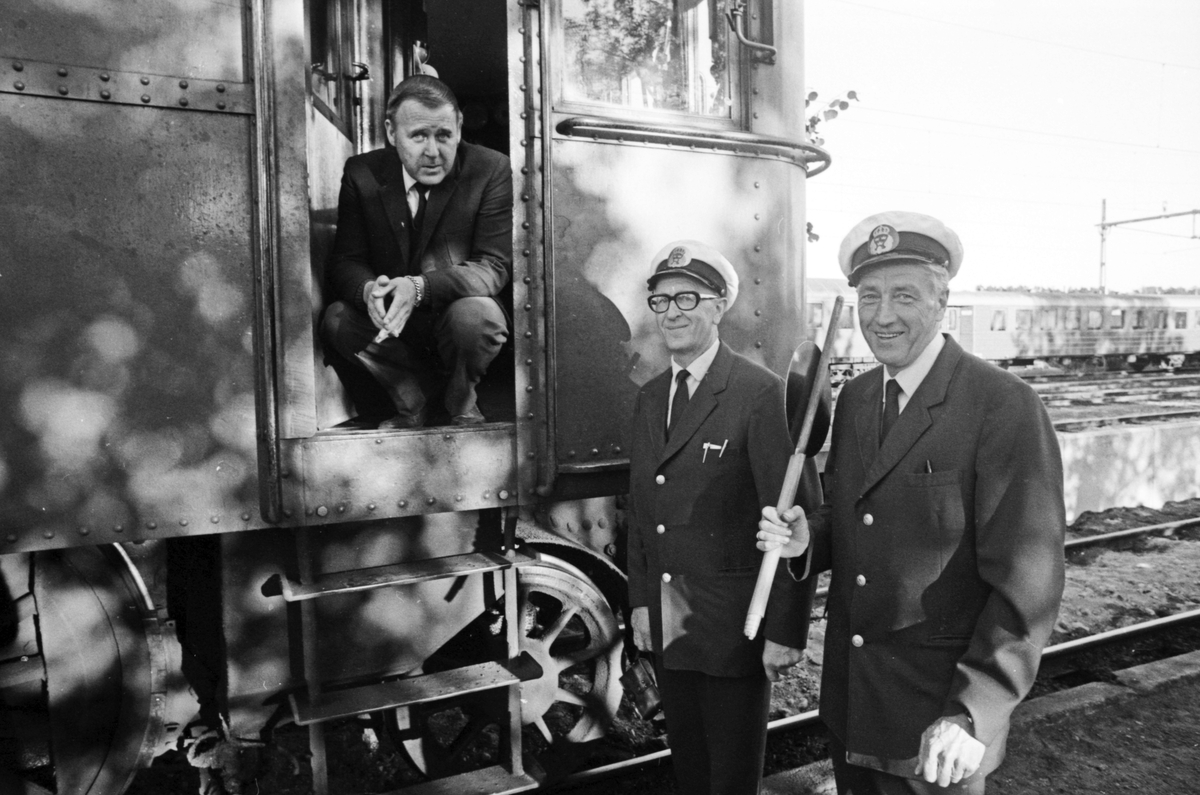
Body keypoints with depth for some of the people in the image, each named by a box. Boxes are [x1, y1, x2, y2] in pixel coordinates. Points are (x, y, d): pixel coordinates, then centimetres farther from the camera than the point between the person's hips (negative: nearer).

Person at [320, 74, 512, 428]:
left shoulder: (491, 170, -12)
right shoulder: (362, 173, -3)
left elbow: (494, 266, -18)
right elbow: (345, 262, -5)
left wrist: (419, 287, -35)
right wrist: (368, 290, -32)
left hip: (456, 315, -2)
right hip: (394, 324, 2)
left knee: (475, 313, -34)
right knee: (336, 319, -24)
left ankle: (462, 403, 0)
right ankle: (411, 402, 1)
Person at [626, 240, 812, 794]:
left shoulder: (761, 393, -14)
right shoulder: (649, 397, 8)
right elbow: (640, 509, 11)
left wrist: (785, 629, -17)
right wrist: (640, 601, 7)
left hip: (733, 624, -6)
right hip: (665, 623, 6)